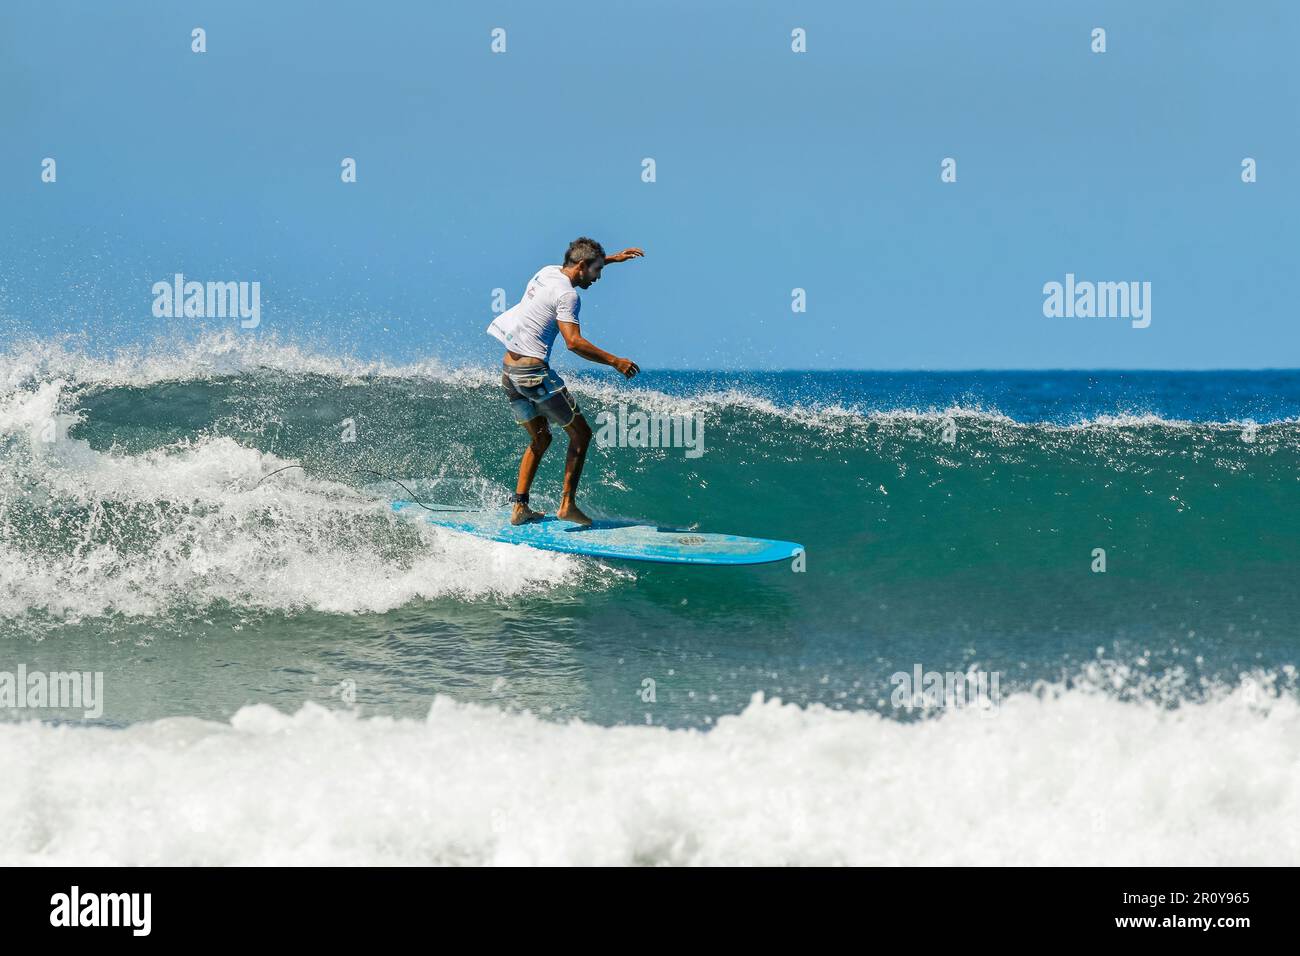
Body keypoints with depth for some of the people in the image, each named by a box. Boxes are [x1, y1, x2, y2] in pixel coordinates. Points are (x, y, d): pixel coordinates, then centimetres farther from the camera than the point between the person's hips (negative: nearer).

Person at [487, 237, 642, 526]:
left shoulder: (547, 272, 12)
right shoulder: (566, 294, -14)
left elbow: (581, 263, 36)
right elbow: (573, 342, -23)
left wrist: (614, 258, 38)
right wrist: (615, 361, -17)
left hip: (509, 369, 9)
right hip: (533, 370, -9)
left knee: (540, 439, 20)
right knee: (580, 433, 4)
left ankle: (519, 507, 13)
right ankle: (567, 504, -1)